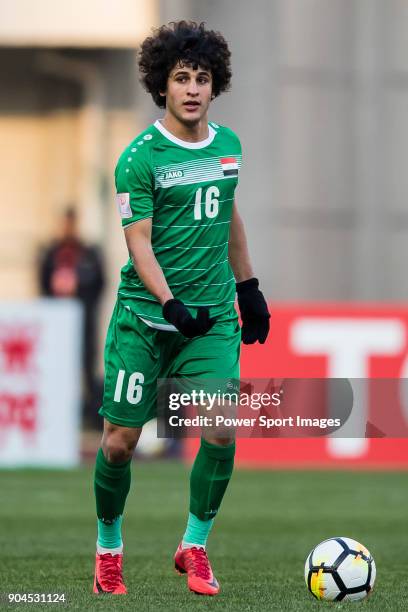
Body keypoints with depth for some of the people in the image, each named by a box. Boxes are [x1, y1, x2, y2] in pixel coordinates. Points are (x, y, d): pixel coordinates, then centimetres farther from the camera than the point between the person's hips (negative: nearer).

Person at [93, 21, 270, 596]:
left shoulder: (228, 144, 7)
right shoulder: (141, 156, -10)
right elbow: (138, 240, -13)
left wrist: (249, 287, 23)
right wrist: (170, 302, -26)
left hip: (214, 314, 4)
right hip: (145, 315, -4)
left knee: (221, 431, -11)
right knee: (120, 440, -1)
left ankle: (194, 547, 8)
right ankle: (109, 546, 23)